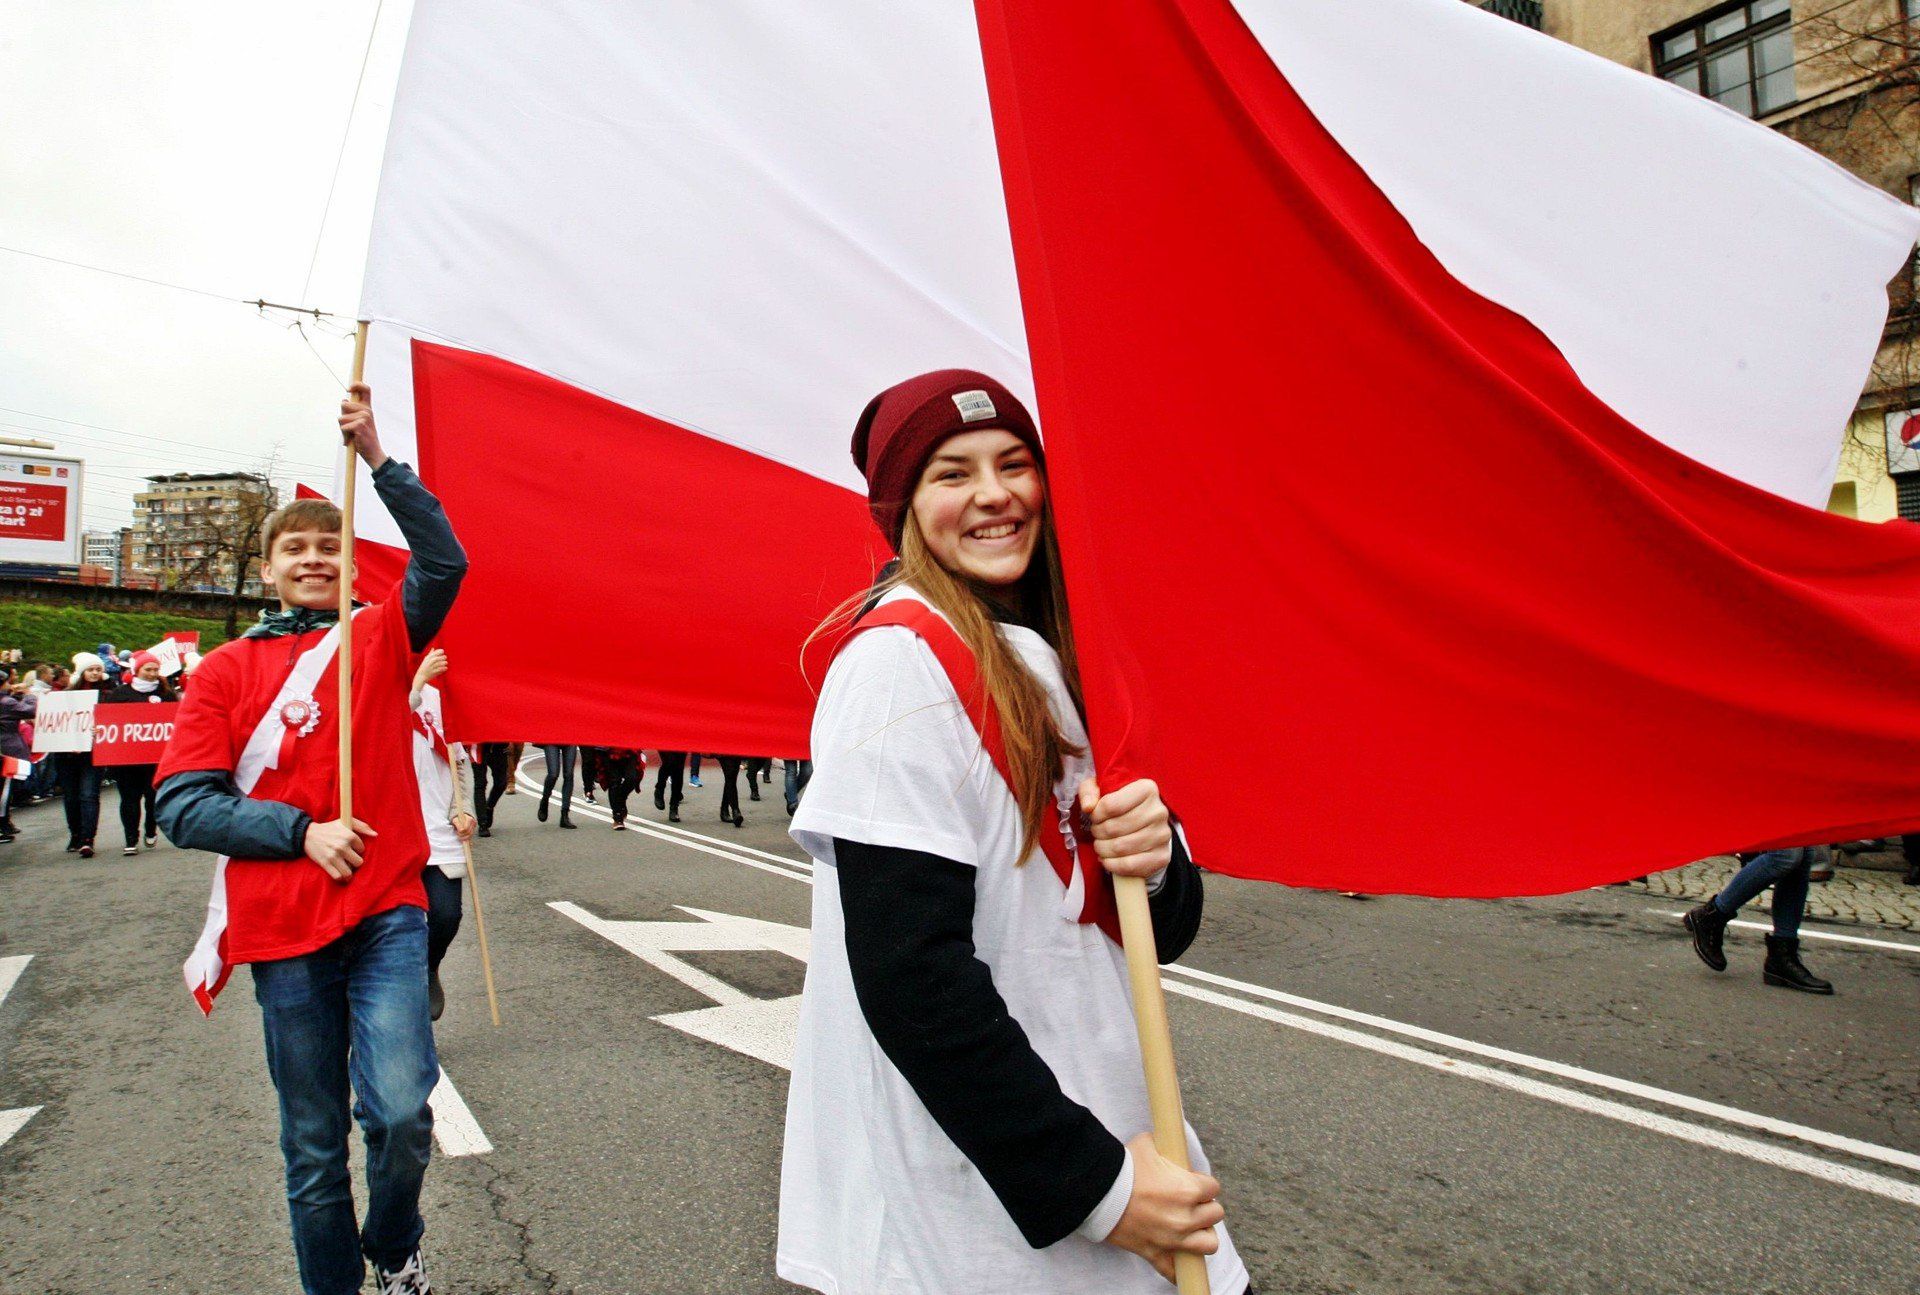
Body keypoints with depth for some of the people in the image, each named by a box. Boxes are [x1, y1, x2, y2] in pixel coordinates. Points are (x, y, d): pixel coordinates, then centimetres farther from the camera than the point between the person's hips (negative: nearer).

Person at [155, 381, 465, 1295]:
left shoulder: (380, 638, 9)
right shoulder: (224, 671, 9)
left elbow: (443, 562, -10)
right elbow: (184, 806, 1)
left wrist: (378, 460, -15)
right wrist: (303, 831, -11)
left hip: (385, 912, -1)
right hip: (282, 931, 1)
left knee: (400, 1112, -12)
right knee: (313, 1148, 8)